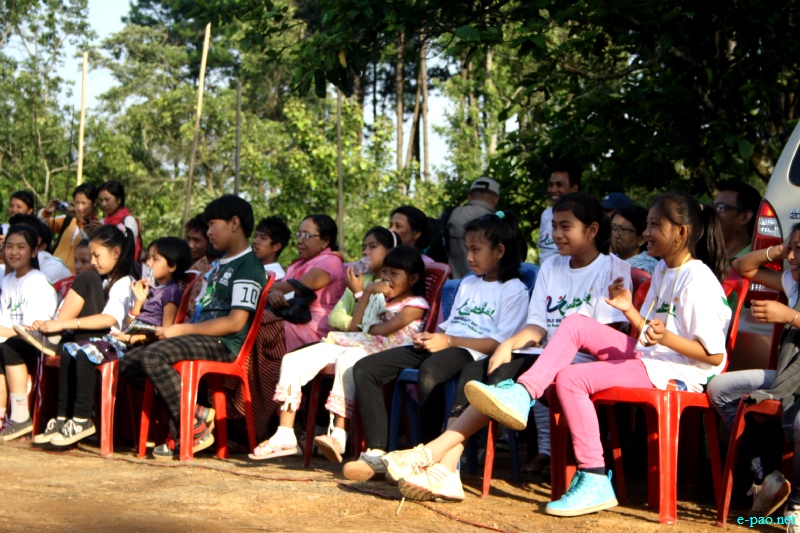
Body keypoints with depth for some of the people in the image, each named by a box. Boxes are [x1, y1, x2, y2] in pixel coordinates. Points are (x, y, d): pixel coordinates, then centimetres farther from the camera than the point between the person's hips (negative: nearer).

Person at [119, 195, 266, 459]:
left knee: (153, 356, -30)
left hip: (224, 344, -10)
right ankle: (195, 412, -7)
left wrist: (182, 330, -16)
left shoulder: (248, 266, -8)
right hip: (200, 339, 10)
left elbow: (236, 322, -17)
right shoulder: (219, 265, 25)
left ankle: (195, 429, -19)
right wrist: (174, 330, 7)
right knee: (129, 363, -1)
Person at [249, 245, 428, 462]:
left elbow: (382, 331, -11)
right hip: (354, 348, 8)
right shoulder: (381, 298, 30)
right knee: (293, 361, -8)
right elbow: (354, 329, 17)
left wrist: (364, 329, 8)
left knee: (347, 360, -43)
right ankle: (285, 436, -13)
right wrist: (366, 293, 16)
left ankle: (338, 435, -47)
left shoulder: (415, 304, 3)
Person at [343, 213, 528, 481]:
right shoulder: (467, 284, 28)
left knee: (430, 370, -43)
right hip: (441, 343, 8)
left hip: (471, 352, -8)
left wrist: (449, 341, -14)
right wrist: (429, 336, 4)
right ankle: (376, 452, -14)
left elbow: (499, 343, -9)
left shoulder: (514, 290, 2)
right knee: (364, 369, -9)